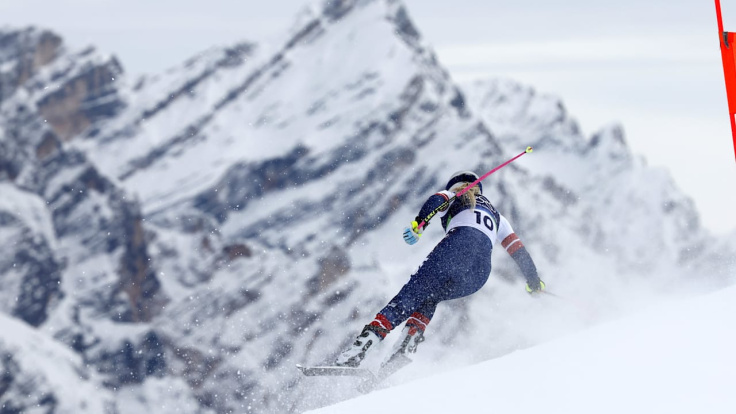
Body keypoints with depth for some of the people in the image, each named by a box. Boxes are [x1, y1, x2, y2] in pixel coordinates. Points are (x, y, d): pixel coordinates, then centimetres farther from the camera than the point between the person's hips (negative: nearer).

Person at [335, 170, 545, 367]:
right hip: (481, 270, 4)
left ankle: (363, 343, -25)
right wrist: (534, 282, 45)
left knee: (412, 294, -6)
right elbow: (519, 250, 34)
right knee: (430, 297, 21)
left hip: (458, 245, -4)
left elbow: (436, 201, 4)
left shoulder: (452, 197, 29)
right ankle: (409, 343, -6)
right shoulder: (495, 214, 40)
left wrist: (418, 223, -14)